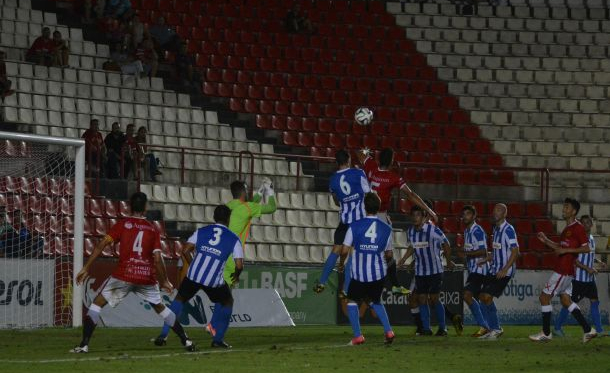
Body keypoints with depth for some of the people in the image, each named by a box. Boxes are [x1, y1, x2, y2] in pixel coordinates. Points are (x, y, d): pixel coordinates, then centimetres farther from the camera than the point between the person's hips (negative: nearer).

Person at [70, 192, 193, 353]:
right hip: (147, 277, 2)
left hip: (124, 275, -2)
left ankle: (84, 345, -6)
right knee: (160, 307, 23)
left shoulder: (122, 224, 3)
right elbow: (158, 258, 3)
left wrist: (86, 269, -3)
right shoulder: (153, 229, 8)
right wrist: (165, 281, 16)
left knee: (98, 303, 7)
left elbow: (102, 245, -5)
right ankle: (186, 341, 23)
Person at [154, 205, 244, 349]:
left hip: (194, 275, 2)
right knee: (227, 302, 25)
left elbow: (186, 250, 4)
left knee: (179, 299, 23)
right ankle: (218, 339, 19)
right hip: (214, 281, -2)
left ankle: (162, 336, 12)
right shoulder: (234, 239, 3)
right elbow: (239, 265, -4)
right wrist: (236, 275, 19)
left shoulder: (201, 231, 10)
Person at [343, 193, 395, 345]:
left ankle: (357, 336, 5)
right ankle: (388, 331, 9)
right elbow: (389, 254, 6)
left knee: (352, 301, 17)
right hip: (378, 273, 3)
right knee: (376, 301, 24)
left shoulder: (354, 226, -10)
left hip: (358, 274, -3)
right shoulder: (386, 229, -3)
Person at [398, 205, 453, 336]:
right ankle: (426, 328, 9)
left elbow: (446, 244, -3)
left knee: (434, 299, -6)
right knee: (422, 299, 1)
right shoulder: (410, 232, 2)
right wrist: (403, 259, 4)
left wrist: (449, 261, 6)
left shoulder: (433, 230, -15)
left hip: (435, 270, -5)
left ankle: (442, 327, 7)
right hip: (420, 271, 5)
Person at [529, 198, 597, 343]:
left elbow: (586, 248, -17)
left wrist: (566, 250, -20)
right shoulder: (568, 228, 17)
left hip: (564, 270, -10)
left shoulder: (578, 228, -12)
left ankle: (546, 333, 1)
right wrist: (546, 240, 15)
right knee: (565, 300, 11)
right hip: (564, 270, 10)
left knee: (544, 297, -5)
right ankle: (588, 330, 10)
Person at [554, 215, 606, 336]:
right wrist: (587, 268, -23)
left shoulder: (592, 239, 12)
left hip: (590, 278, 8)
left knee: (594, 302, 5)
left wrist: (598, 262, 7)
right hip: (579, 277, -8)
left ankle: (599, 330, 9)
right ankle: (557, 328, 7)